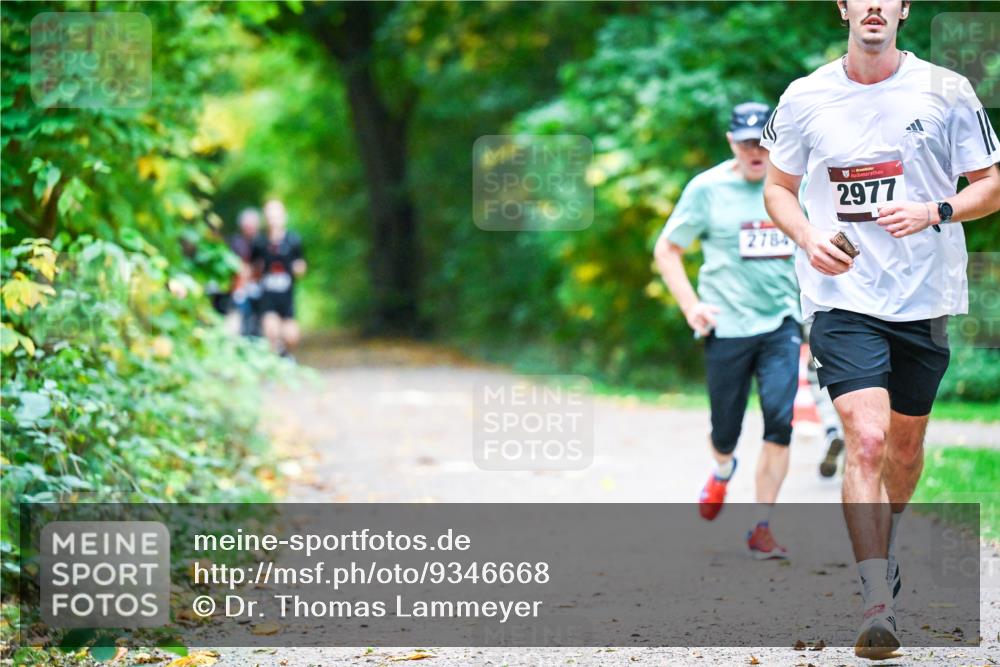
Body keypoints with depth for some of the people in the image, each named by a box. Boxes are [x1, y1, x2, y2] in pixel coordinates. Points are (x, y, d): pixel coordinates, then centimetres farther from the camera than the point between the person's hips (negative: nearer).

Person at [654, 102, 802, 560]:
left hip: (780, 322, 1)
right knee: (725, 432, 5)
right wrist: (691, 306, -6)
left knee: (780, 419, -15)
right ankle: (722, 470, 44)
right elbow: (667, 250, 4)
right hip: (727, 326, -1)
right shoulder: (708, 188, -3)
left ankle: (762, 528, -6)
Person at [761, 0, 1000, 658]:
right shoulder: (804, 98, 0)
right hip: (842, 299, -2)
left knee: (906, 443, 16)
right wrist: (809, 238, -8)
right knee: (866, 440, -17)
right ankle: (878, 606, -17)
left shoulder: (947, 91, -2)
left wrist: (935, 213, -15)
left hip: (925, 299, 2)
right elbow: (778, 188, 12)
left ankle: (886, 545, 46)